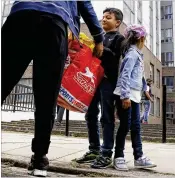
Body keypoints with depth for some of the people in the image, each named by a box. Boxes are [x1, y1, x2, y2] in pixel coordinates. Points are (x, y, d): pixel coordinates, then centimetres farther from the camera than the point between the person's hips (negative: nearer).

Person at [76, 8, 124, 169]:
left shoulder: (119, 38, 5)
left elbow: (116, 58, -11)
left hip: (108, 80, -7)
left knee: (107, 117, -7)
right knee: (91, 115, 6)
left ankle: (106, 154, -3)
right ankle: (94, 150, 15)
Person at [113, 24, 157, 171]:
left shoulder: (137, 54, 19)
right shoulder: (132, 53, -10)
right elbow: (125, 74, -19)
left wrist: (145, 88, 25)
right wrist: (125, 96, -25)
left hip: (134, 95, 9)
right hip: (126, 95, -9)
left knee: (136, 126, 9)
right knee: (125, 126, -4)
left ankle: (139, 157, 14)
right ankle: (119, 157, 6)